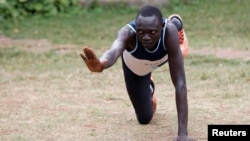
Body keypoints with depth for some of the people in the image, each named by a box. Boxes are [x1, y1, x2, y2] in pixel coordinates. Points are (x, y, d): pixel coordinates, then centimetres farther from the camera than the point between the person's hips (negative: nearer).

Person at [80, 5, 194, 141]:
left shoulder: (169, 31, -45)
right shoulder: (128, 33, -46)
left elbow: (180, 83, -45)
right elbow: (114, 51, -71)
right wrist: (101, 64, -97)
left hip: (163, 54, 0)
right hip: (135, 65, 0)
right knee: (144, 118, 12)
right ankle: (148, 87, 42)